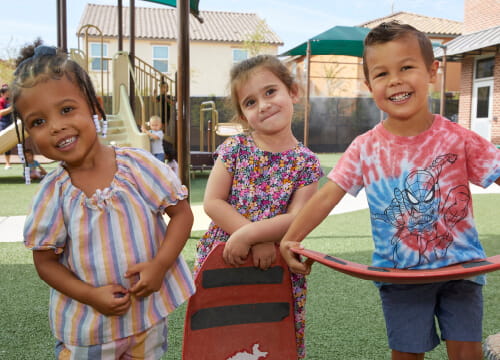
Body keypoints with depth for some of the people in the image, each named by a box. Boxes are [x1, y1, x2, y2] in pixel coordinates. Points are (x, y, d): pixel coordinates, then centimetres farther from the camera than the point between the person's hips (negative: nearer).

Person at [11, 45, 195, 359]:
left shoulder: (138, 164, -14)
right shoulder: (53, 192, -11)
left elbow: (181, 213, -7)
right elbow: (45, 260, -3)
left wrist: (160, 264, -20)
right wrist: (91, 296, -16)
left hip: (149, 311, 0)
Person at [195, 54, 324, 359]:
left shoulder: (306, 162, -3)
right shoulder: (235, 148, -2)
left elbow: (296, 219, -12)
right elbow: (212, 202, -8)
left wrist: (248, 234, -25)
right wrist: (258, 240, -18)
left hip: (277, 267, 0)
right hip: (222, 260, 1)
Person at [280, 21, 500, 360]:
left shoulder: (459, 139, -10)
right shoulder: (365, 148, -8)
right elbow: (326, 197, -10)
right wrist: (290, 239, -21)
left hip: (460, 268, 0)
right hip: (400, 276, 1)